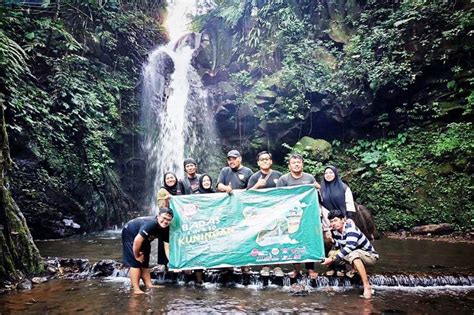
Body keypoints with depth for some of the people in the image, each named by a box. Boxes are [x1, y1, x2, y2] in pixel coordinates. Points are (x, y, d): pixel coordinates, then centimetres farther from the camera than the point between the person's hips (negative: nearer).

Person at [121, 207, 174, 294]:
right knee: (135, 262, -13)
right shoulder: (151, 224, -38)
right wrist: (136, 256, -21)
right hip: (130, 234, -8)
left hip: (143, 238, 8)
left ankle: (148, 284, 19)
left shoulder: (166, 229, -15)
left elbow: (167, 248, -16)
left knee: (144, 261, 11)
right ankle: (136, 289, -12)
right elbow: (137, 241, -36)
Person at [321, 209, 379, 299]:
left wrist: (333, 259, -42)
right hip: (357, 257, 8)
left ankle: (367, 287, -31)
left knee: (353, 254, -38)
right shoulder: (335, 231, -4)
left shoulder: (350, 228, -27)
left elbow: (350, 247, -40)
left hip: (370, 256, -8)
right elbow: (337, 247, 3)